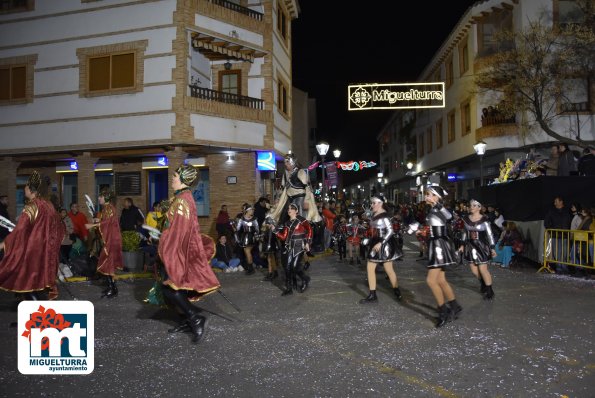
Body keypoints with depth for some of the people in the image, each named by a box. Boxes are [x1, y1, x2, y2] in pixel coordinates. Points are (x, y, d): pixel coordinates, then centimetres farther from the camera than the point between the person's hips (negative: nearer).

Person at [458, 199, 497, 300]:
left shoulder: (484, 220, -11)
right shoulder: (466, 219, 2)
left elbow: (490, 234, -8)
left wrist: (492, 248, -11)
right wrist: (463, 245, 15)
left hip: (481, 246, -4)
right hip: (470, 246, 5)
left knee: (483, 269, -5)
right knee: (474, 270, 7)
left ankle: (489, 291, 13)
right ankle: (483, 284, 36)